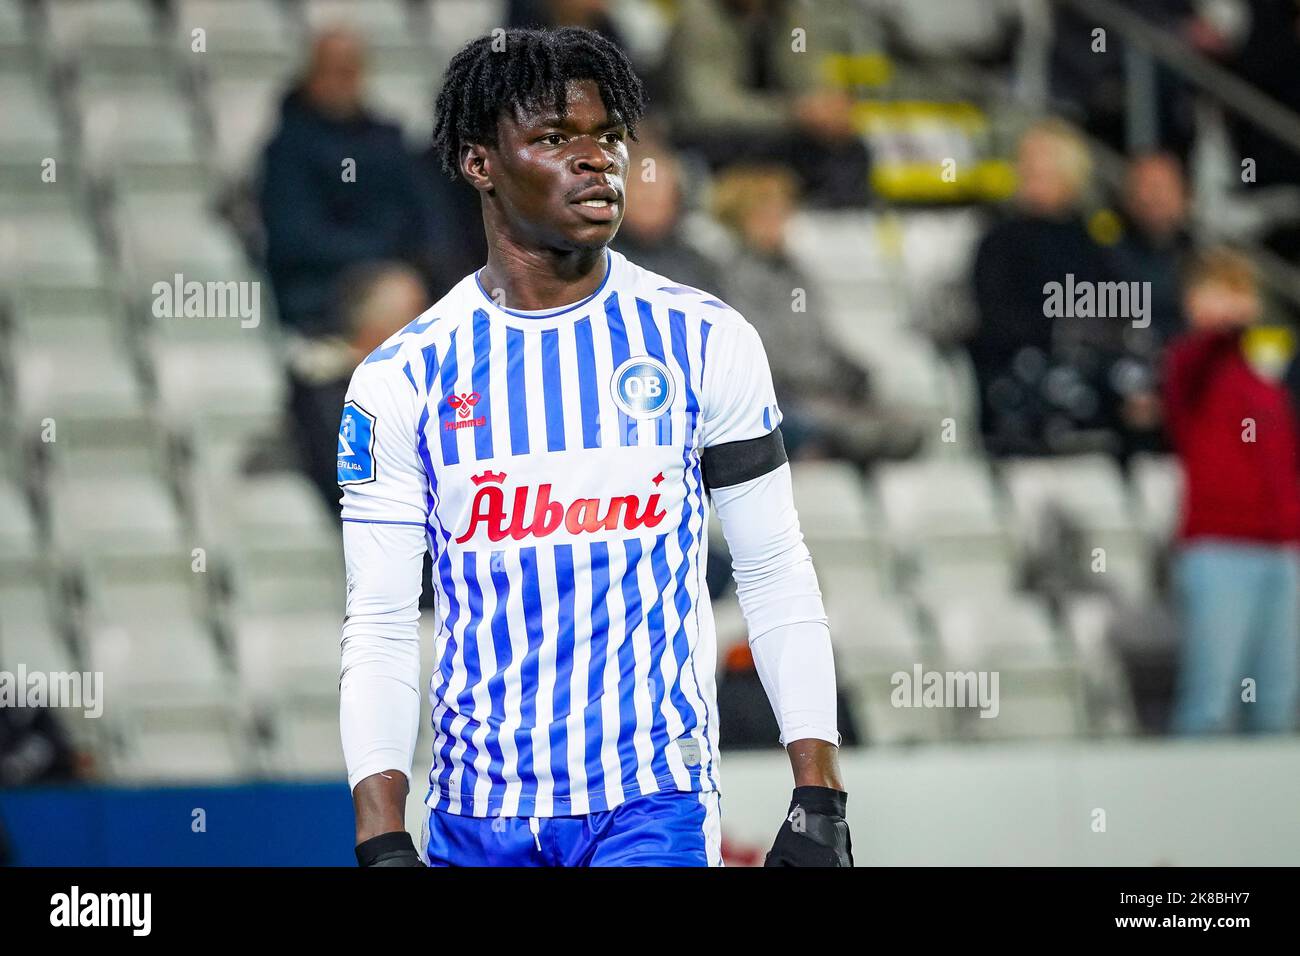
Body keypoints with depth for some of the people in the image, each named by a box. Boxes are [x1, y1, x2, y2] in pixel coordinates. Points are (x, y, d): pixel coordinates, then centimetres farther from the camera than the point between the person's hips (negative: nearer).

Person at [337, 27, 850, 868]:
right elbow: (379, 629, 1)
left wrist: (820, 801, -2)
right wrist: (383, 844, -8)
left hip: (655, 800, -1)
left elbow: (777, 578, 4)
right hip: (474, 816, 1)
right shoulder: (402, 379, 1)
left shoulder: (705, 342, 1)